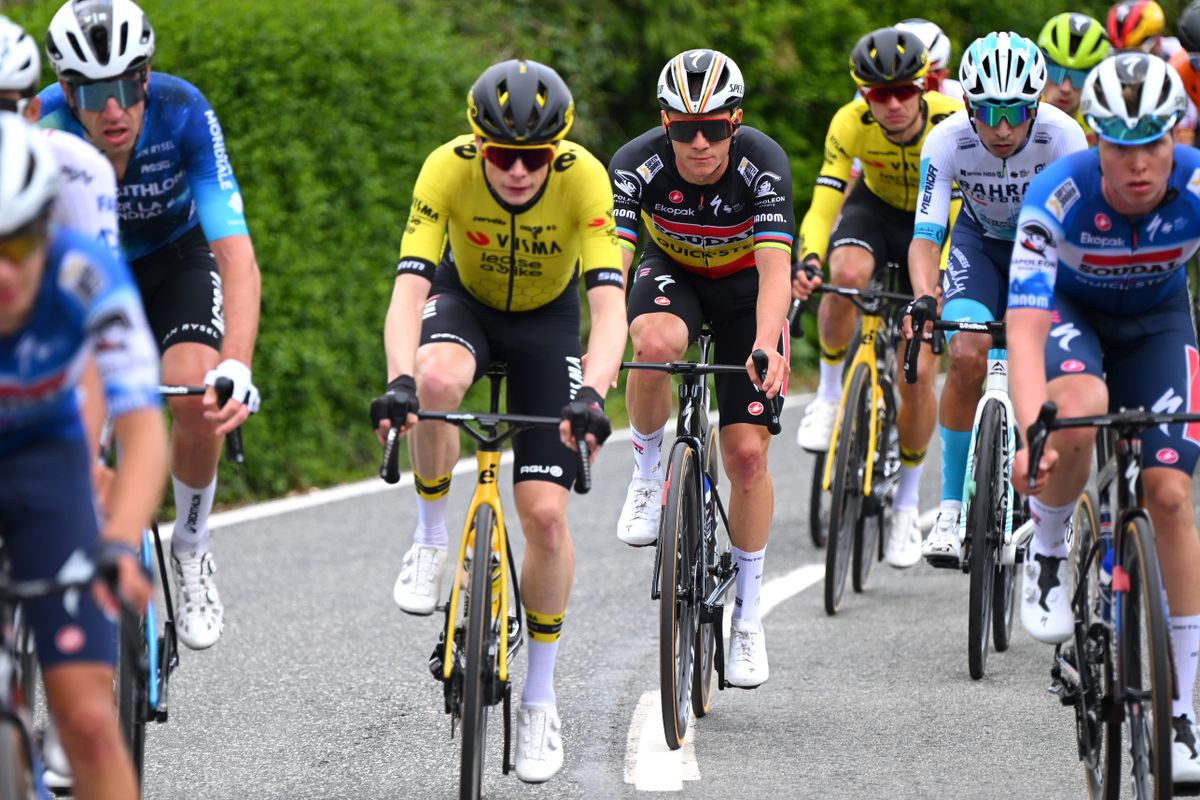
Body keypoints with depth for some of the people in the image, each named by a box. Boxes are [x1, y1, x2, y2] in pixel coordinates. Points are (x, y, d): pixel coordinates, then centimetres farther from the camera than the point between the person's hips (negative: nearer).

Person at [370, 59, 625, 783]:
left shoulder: (584, 178, -31)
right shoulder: (448, 169, -30)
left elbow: (609, 307, -37)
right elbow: (409, 288, -36)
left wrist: (592, 394, -54)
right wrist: (399, 381, -53)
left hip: (548, 318, 0)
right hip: (465, 299, 0)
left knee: (546, 513, -9)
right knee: (437, 380, -38)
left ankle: (541, 698, 9)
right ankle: (432, 538, -10)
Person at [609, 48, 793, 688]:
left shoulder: (763, 164, -31)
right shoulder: (637, 164, -29)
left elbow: (774, 267, -41)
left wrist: (765, 347, -59)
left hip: (746, 286, 0)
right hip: (672, 274, 0)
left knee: (746, 454, -8)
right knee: (656, 342, -38)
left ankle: (747, 614, 9)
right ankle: (648, 470, -10)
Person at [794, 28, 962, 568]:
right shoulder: (850, 125, -26)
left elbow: (963, 216, -31)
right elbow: (823, 204, -31)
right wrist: (809, 260, -50)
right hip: (874, 210, 1)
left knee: (917, 377, -8)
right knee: (847, 274, -37)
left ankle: (907, 502, 13)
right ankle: (829, 391, -13)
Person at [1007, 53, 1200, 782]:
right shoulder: (1059, 196, -34)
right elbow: (1025, 327, -39)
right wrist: (1029, 434, -53)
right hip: (1071, 309, -1)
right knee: (1078, 416, -35)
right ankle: (1048, 552, -4)